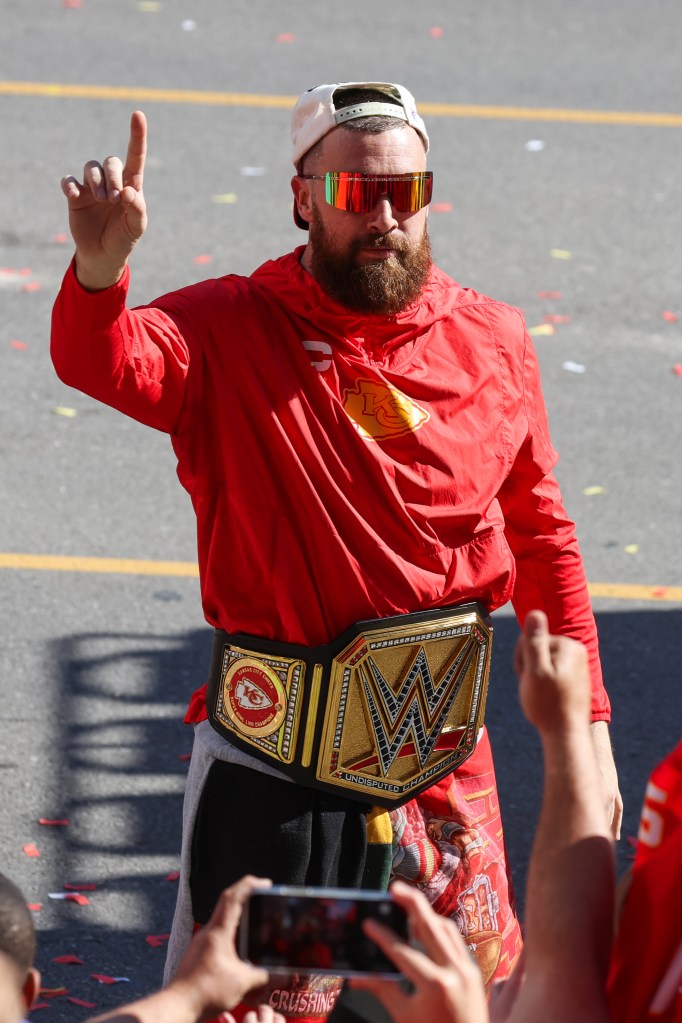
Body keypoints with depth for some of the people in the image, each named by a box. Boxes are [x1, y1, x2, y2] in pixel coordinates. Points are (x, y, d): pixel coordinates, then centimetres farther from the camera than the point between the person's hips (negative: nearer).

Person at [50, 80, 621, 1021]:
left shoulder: (491, 340, 2)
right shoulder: (228, 331, -8)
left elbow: (542, 538, 9)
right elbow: (101, 363, -28)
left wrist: (586, 722, 8)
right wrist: (100, 268, -51)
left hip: (445, 758, 3)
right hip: (275, 765, -3)